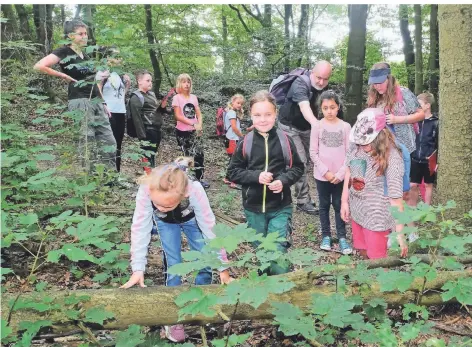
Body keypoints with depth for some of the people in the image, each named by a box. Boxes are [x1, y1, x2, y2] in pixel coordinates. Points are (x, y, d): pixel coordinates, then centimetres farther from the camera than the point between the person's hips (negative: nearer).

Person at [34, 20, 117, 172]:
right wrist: (65, 76, -10)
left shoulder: (86, 55, 18)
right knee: (87, 143, -6)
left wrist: (103, 103, 17)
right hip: (80, 102, -8)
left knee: (109, 141, 5)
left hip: (96, 102, 8)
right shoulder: (64, 52, -5)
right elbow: (39, 66, -17)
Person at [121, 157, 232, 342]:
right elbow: (140, 228, -34)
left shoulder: (195, 191, -45)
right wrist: (138, 269, -38)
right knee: (173, 264, -5)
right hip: (165, 222, 0)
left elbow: (210, 228, -35)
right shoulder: (146, 190, -42)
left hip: (191, 219, 0)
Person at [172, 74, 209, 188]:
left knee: (199, 154, -5)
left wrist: (199, 125, -13)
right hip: (182, 131, -4)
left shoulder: (193, 97, 8)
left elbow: (199, 114, 6)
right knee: (188, 155, 3)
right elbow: (178, 116, -13)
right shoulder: (177, 98, -6)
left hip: (194, 131, 4)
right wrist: (193, 124, -20)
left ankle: (199, 178, 4)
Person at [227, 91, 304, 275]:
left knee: (278, 252, -5)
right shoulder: (245, 142, -6)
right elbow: (233, 172, -1)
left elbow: (297, 168, 3)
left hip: (280, 207, -1)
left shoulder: (285, 140, -7)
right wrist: (256, 176, -16)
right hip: (253, 208, 2)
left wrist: (284, 180, -16)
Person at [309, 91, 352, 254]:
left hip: (340, 176, 0)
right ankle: (326, 236, 21)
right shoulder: (317, 126, -4)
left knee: (339, 205, 8)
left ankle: (342, 237, 14)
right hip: (322, 175, 0)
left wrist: (340, 173, -10)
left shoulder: (345, 126, -3)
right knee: (324, 205, 11)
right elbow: (313, 152, -4)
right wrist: (325, 171, -11)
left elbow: (349, 153, -2)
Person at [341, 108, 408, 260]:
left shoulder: (391, 158, -26)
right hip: (356, 210, 6)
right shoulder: (355, 145, -10)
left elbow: (395, 197, -25)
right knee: (363, 252, 25)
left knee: (376, 259, 10)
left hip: (377, 216, -6)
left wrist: (400, 233, -23)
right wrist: (344, 201, 7)